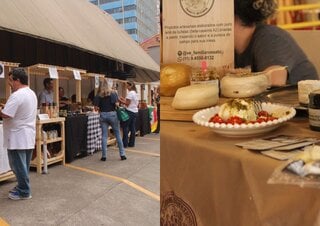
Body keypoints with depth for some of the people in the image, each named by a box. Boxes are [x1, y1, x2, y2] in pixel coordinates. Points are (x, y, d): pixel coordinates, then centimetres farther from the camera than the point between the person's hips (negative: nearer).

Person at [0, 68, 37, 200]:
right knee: (23, 165, 18)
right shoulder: (31, 93, 12)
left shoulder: (17, 95, -20)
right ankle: (22, 187, 28)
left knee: (18, 166, 1)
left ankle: (24, 192, 11)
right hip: (28, 136, 10)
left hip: (18, 137, -10)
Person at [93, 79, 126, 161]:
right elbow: (116, 104, -14)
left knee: (104, 136, 6)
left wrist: (101, 109, 13)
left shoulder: (98, 95, 2)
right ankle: (122, 154, 10)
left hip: (103, 115, 2)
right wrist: (117, 104, 8)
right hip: (112, 114, -1)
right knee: (117, 134, 6)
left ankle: (104, 156, 9)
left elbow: (96, 107, -6)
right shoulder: (112, 93, -3)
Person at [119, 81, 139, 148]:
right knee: (132, 128, 9)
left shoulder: (130, 93, -12)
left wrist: (120, 100, -5)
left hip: (130, 112, -9)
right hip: (135, 111, 9)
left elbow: (127, 103, -14)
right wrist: (124, 99, 18)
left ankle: (125, 143, -1)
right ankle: (131, 143, 12)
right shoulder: (135, 93, 15)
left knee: (125, 127, -3)